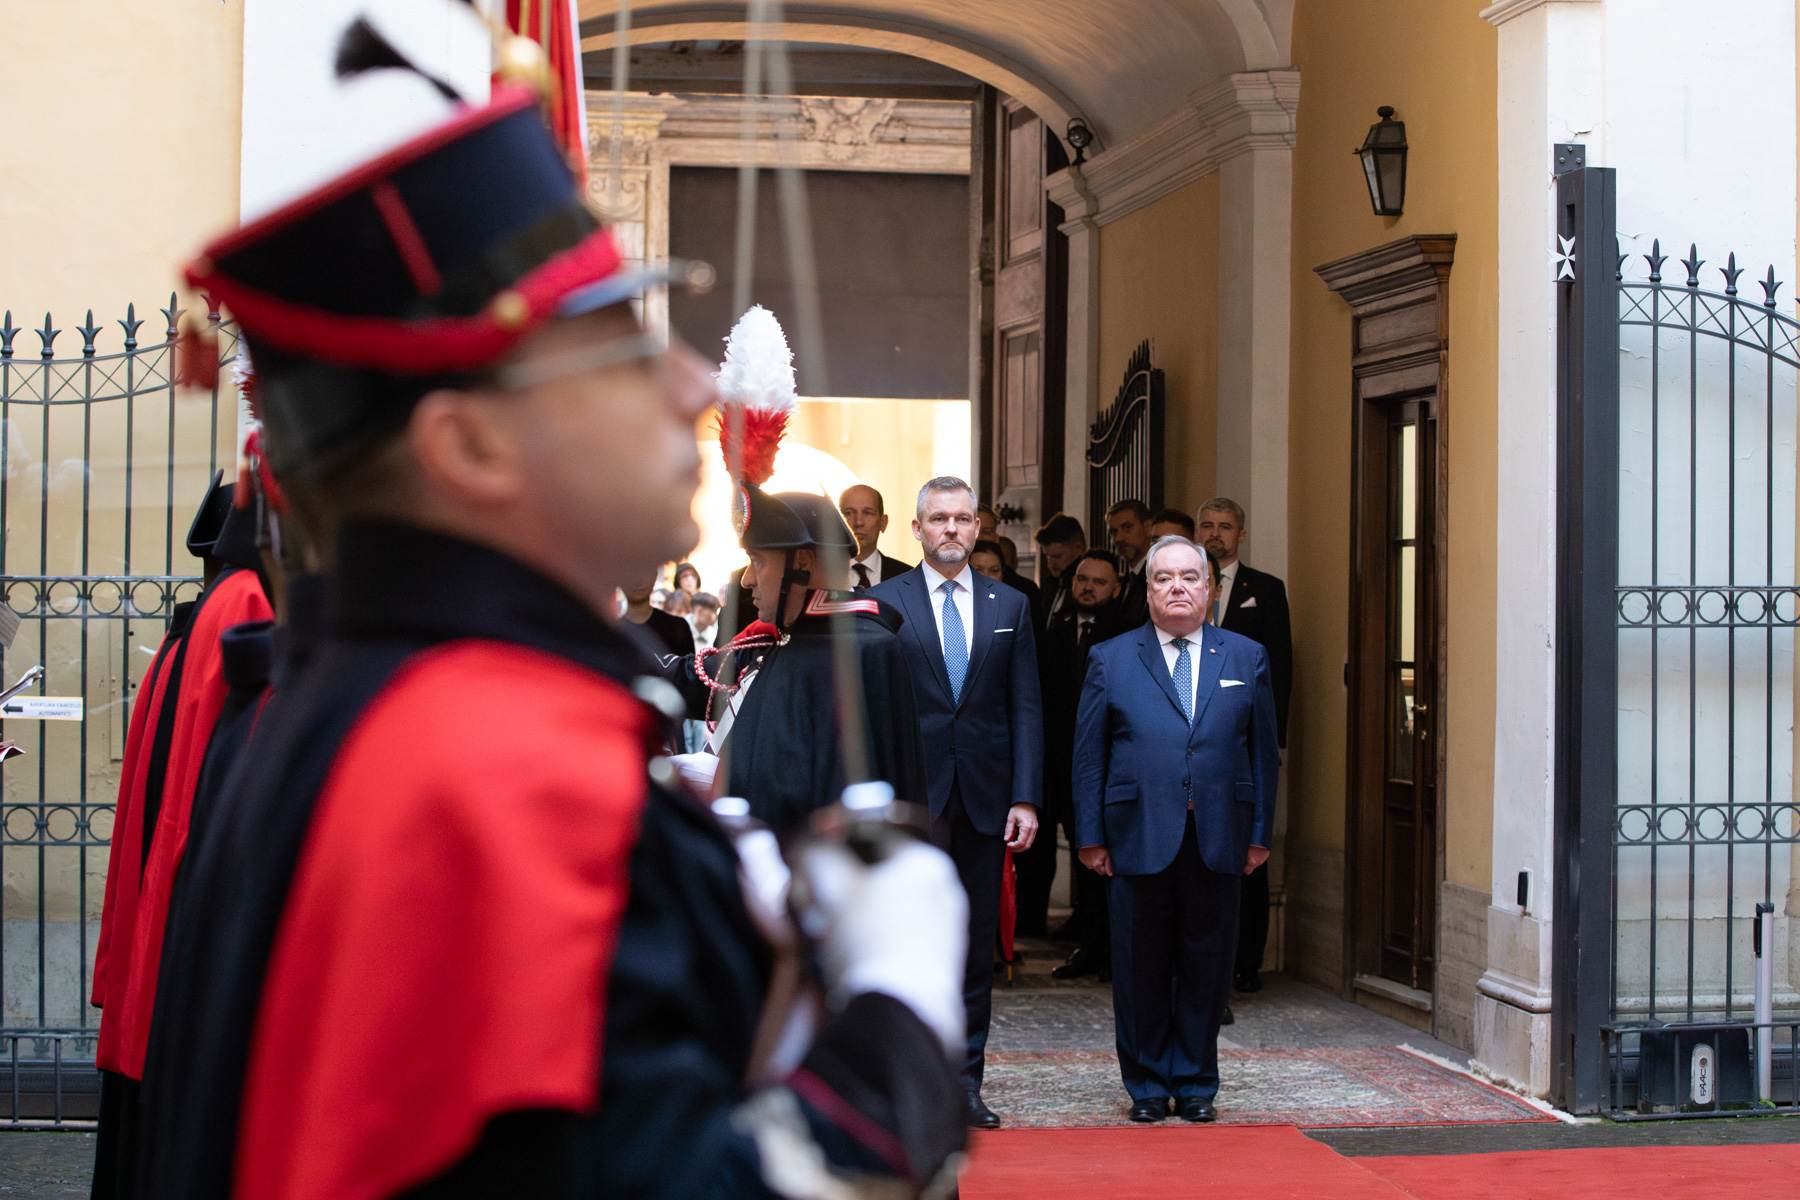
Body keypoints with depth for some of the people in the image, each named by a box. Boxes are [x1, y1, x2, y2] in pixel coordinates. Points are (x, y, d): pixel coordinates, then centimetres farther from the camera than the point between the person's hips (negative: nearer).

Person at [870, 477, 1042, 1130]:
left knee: (977, 943, 6)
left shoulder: (1010, 606, 10)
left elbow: (1025, 708, 7)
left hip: (985, 799, 3)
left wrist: (1026, 798, -1)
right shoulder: (882, 603, 3)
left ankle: (965, 1081, 12)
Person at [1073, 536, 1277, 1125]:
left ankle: (1195, 1084, 17)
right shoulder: (1110, 659, 7)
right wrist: (1090, 835, -1)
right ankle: (1147, 1085, 16)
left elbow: (1263, 751, 10)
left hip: (1219, 841, 1)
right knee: (1141, 970, 4)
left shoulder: (1246, 658, 11)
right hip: (1139, 838, -1)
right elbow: (1088, 755, 5)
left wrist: (1260, 832, 4)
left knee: (1206, 967, 5)